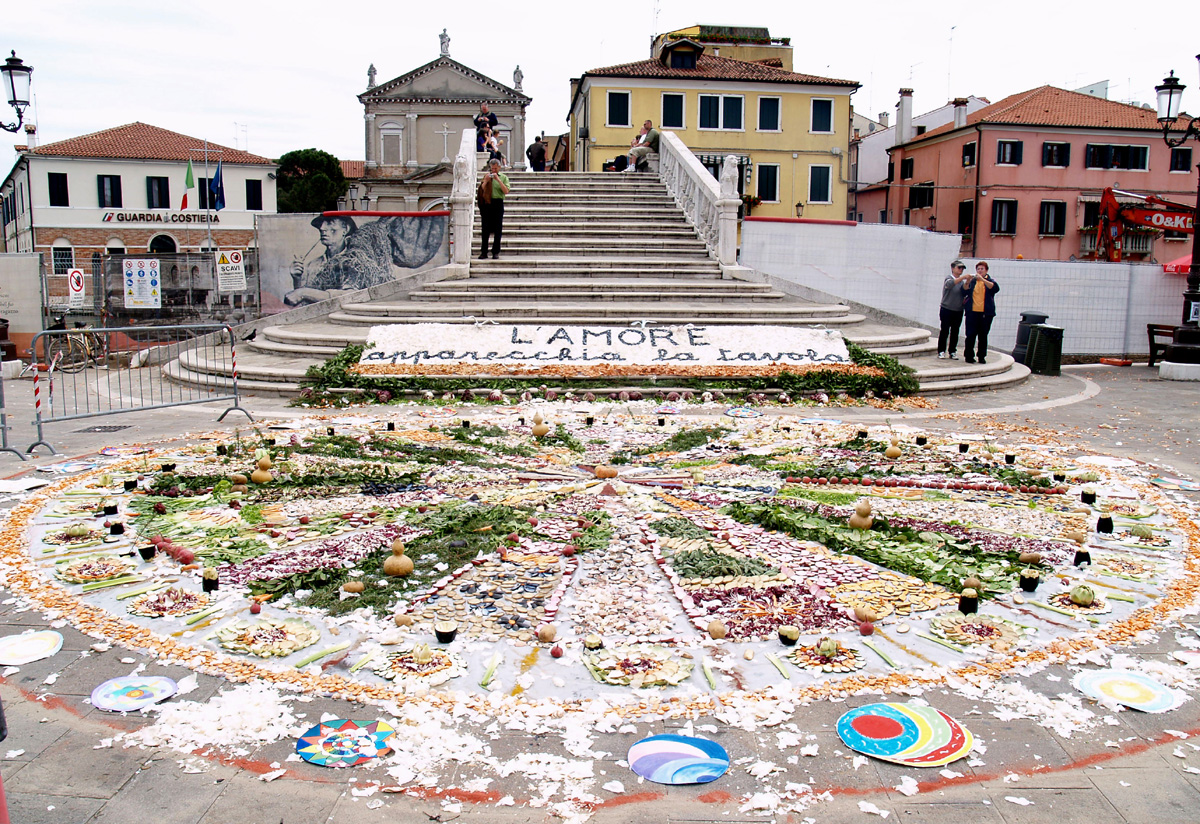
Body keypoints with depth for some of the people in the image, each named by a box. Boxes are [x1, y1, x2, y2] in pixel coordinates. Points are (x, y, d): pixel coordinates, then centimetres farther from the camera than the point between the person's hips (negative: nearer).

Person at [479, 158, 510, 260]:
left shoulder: (503, 177, 8)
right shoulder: (486, 176, 12)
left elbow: (506, 191, -5)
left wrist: (498, 180, -10)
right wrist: (485, 181, -8)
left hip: (498, 203, -1)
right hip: (486, 204, 1)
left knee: (497, 229, 0)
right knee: (485, 229, 0)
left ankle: (496, 252, 6)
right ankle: (484, 252, 4)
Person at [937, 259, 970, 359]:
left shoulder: (961, 281, 12)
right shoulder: (949, 278, -5)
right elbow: (950, 284, -29)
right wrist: (963, 277, -37)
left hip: (958, 311, 5)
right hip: (947, 310, -5)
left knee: (955, 332, 7)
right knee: (944, 331, -1)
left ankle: (952, 352, 14)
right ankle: (941, 351, 6)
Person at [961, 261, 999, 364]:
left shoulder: (989, 281, 8)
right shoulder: (972, 281, 11)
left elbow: (995, 288, -13)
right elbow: (964, 292, 1)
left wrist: (982, 279, -21)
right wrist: (967, 282, -15)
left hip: (986, 313, 0)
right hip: (972, 312, 0)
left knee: (983, 336, 3)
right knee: (971, 335, -3)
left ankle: (981, 357, 10)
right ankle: (969, 356, 3)